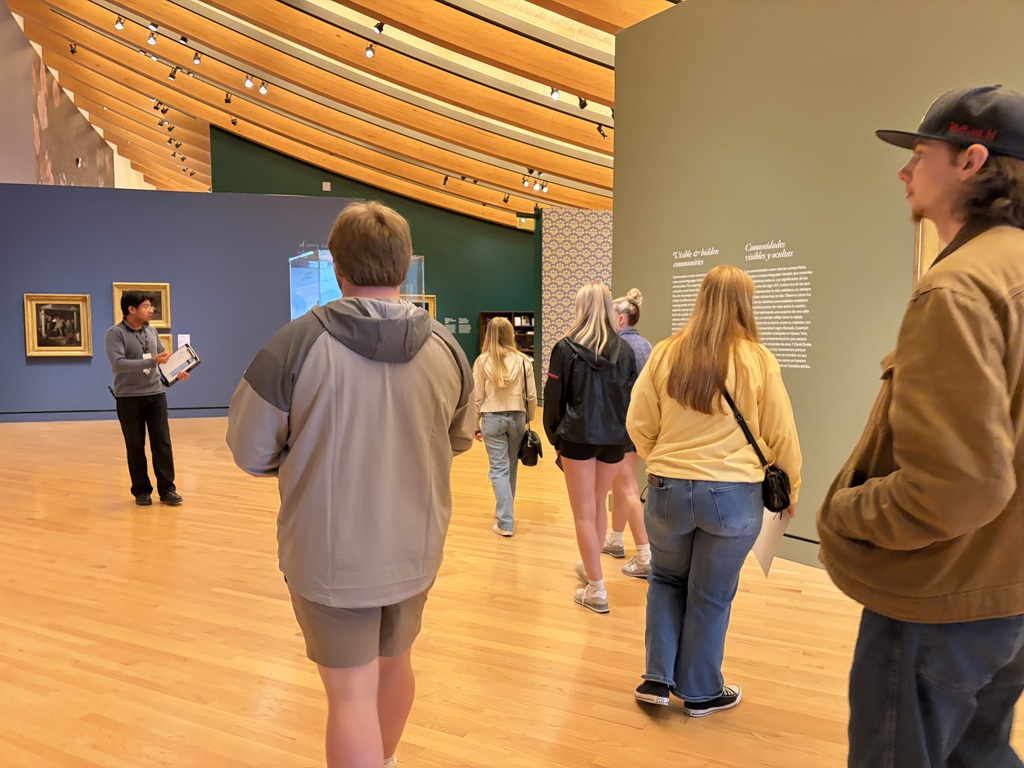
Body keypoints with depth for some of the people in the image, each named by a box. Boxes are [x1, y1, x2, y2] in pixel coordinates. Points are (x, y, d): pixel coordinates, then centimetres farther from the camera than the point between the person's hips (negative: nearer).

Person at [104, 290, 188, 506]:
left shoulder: (152, 331, 8)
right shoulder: (114, 334, -10)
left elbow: (163, 357, 17)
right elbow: (118, 364, -22)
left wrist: (177, 372, -2)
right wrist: (151, 362, -29)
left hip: (156, 394, 4)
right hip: (129, 398, -4)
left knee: (162, 442, 0)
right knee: (135, 446, 4)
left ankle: (167, 489, 6)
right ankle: (141, 490, 16)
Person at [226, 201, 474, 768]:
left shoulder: (299, 342, -17)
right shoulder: (445, 347, -8)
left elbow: (250, 451, -9)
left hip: (330, 554, -4)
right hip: (414, 550, 5)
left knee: (352, 694, 10)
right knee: (395, 662, 27)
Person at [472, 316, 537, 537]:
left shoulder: (482, 361, -6)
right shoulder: (523, 361, -3)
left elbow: (477, 397, -3)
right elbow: (531, 395, 0)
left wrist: (475, 424, 7)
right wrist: (529, 419, 15)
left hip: (492, 418, -2)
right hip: (517, 417, 2)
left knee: (499, 469, 2)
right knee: (511, 467, 17)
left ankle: (506, 523, 0)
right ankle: (505, 511, 33)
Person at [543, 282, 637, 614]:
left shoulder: (566, 348, -8)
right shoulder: (623, 349, 3)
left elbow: (554, 397, -6)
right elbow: (632, 396, 6)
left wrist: (555, 437, 5)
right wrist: (622, 430, 13)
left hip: (578, 437, -4)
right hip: (613, 438, 5)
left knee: (584, 512, 4)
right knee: (599, 504, 23)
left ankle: (596, 589, 6)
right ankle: (590, 566, 40)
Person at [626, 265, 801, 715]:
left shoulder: (666, 354, -4)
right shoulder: (757, 360, -8)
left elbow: (639, 424, 2)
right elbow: (781, 435, -1)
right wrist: (790, 489, 15)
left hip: (667, 488, 2)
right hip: (733, 494, -1)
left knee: (666, 579, 24)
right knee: (712, 595, 15)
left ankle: (658, 678, 23)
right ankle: (701, 692, 31)